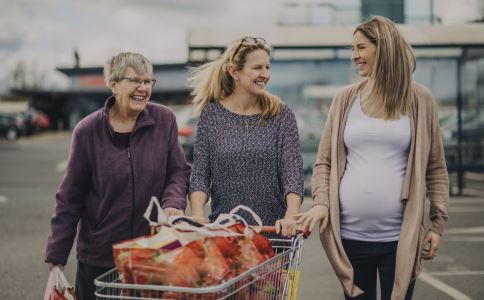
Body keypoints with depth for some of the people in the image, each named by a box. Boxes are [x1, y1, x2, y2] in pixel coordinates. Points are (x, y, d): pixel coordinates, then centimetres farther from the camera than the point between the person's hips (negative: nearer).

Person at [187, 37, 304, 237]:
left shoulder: (281, 115, 0)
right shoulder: (211, 114, 1)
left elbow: (293, 173, -8)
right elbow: (200, 175, -1)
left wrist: (291, 217, -24)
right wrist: (198, 214, -18)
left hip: (273, 228, 0)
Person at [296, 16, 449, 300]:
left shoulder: (420, 100, 2)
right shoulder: (345, 99, 6)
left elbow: (436, 168, 5)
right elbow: (325, 162, 8)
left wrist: (438, 224, 1)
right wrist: (321, 202, -9)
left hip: (402, 236, -1)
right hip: (350, 235, 2)